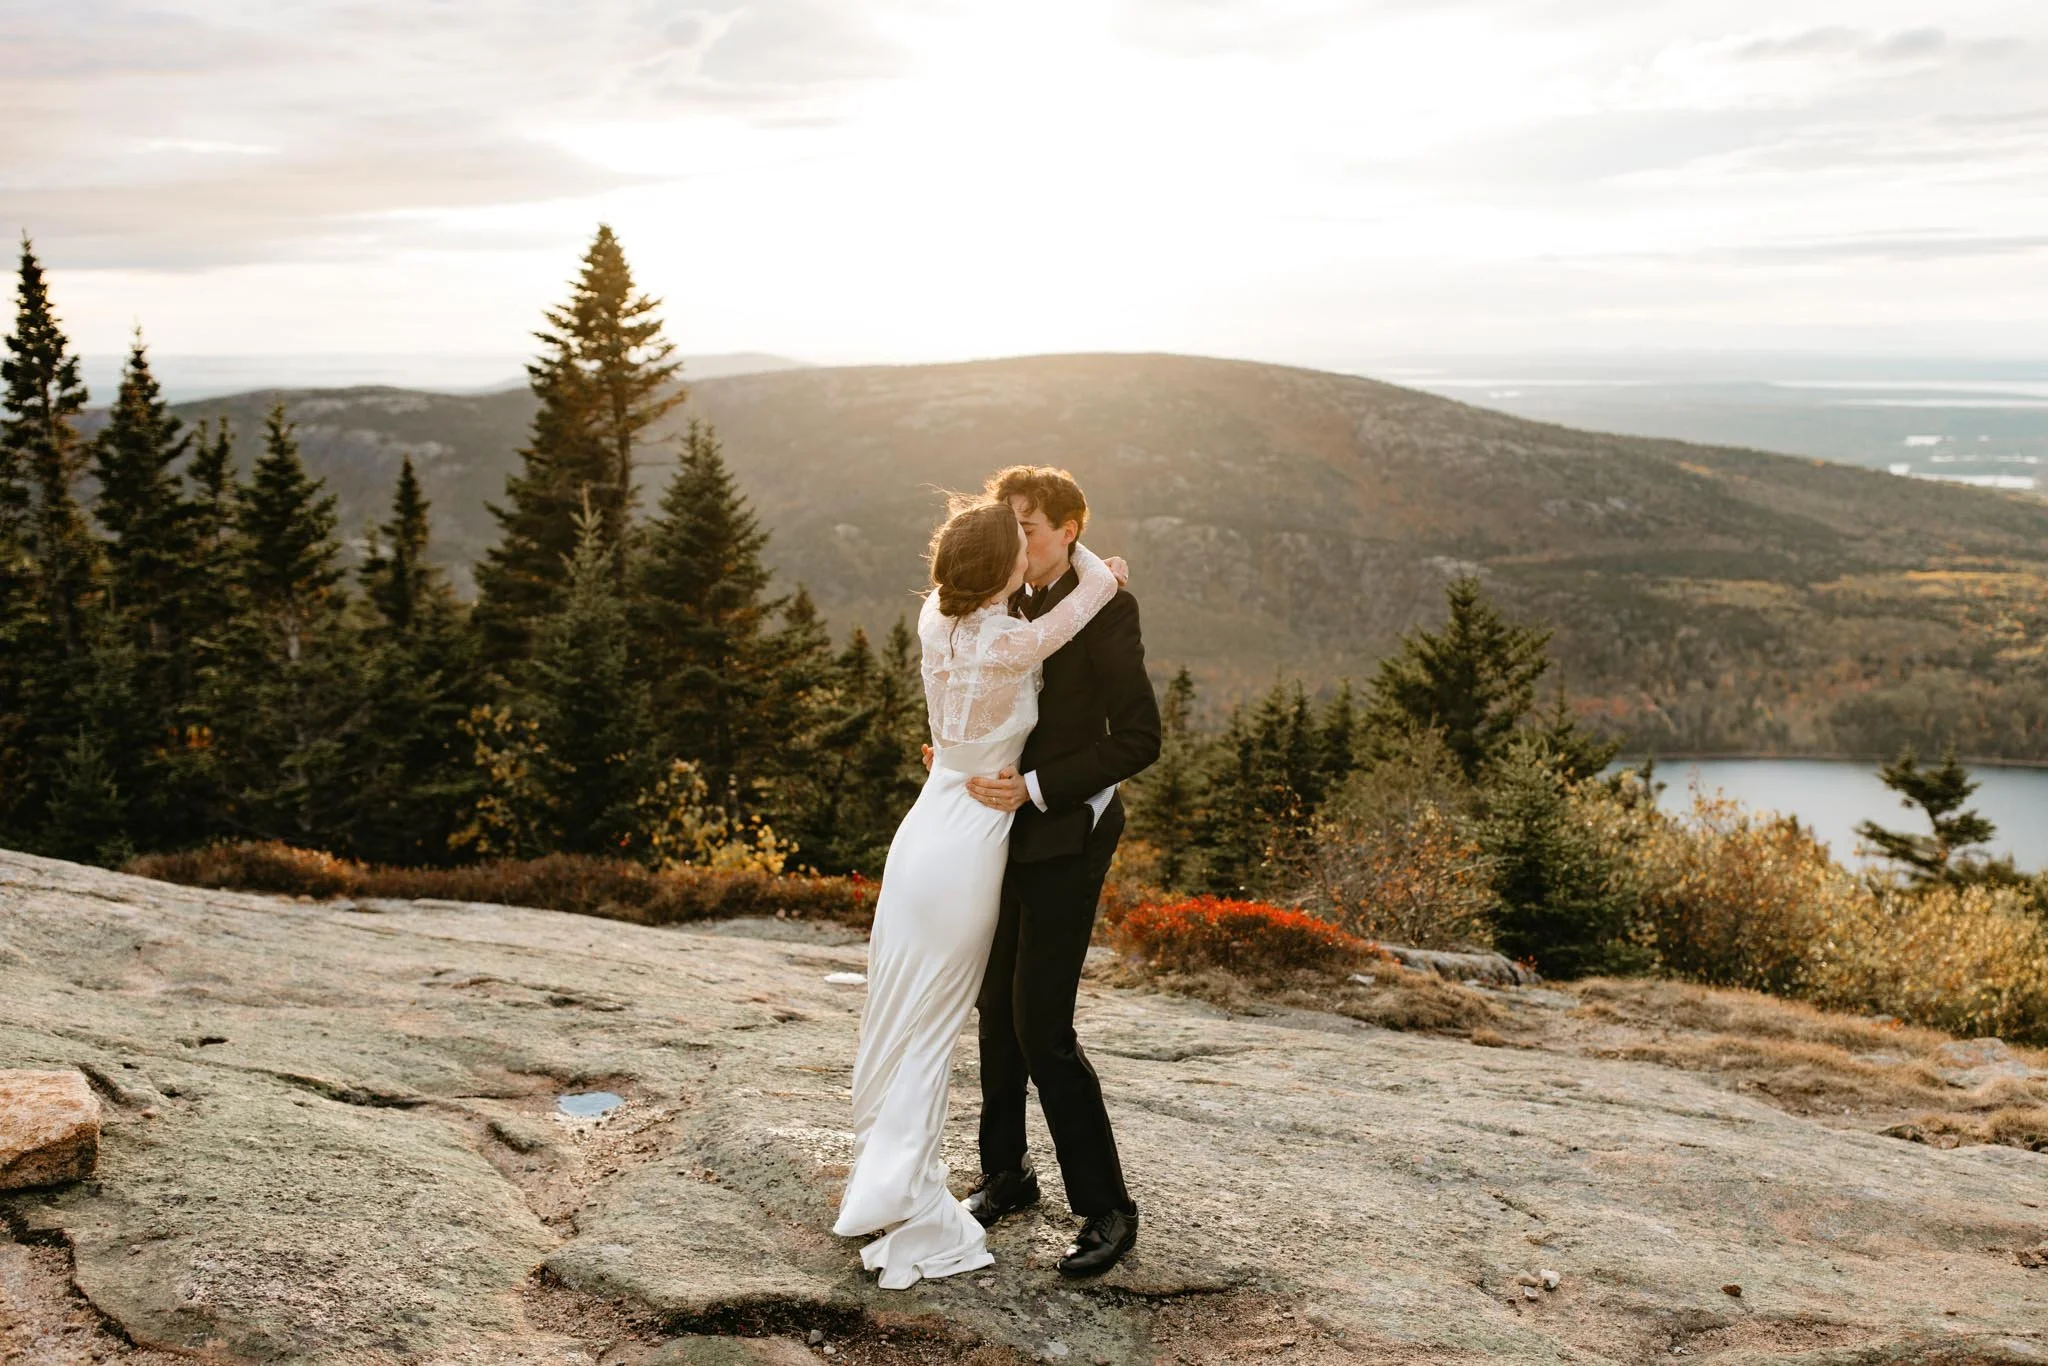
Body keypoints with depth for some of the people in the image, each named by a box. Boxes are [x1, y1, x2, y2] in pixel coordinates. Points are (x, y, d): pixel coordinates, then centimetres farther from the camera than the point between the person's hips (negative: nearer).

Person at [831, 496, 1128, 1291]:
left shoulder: (934, 622, -3)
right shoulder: (1017, 645, -20)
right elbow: (1102, 580, -4)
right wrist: (1068, 547, 15)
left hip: (922, 834, 6)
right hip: (971, 847, -6)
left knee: (896, 1015, 15)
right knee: (931, 1024, 4)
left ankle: (882, 1182, 28)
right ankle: (902, 1201, 13)